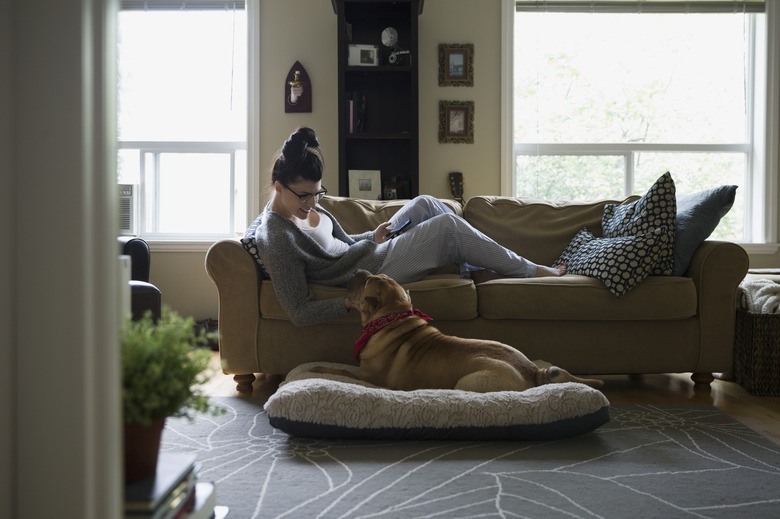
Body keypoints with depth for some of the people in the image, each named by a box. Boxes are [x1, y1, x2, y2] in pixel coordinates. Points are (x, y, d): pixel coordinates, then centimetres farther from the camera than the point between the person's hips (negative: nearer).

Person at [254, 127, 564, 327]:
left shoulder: (303, 204, 3)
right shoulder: (275, 238, -26)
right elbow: (298, 313, -27)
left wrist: (373, 237, 0)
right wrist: (349, 303, -35)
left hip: (365, 253, 10)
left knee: (423, 204, 9)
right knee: (447, 226, -9)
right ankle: (529, 271, 8)